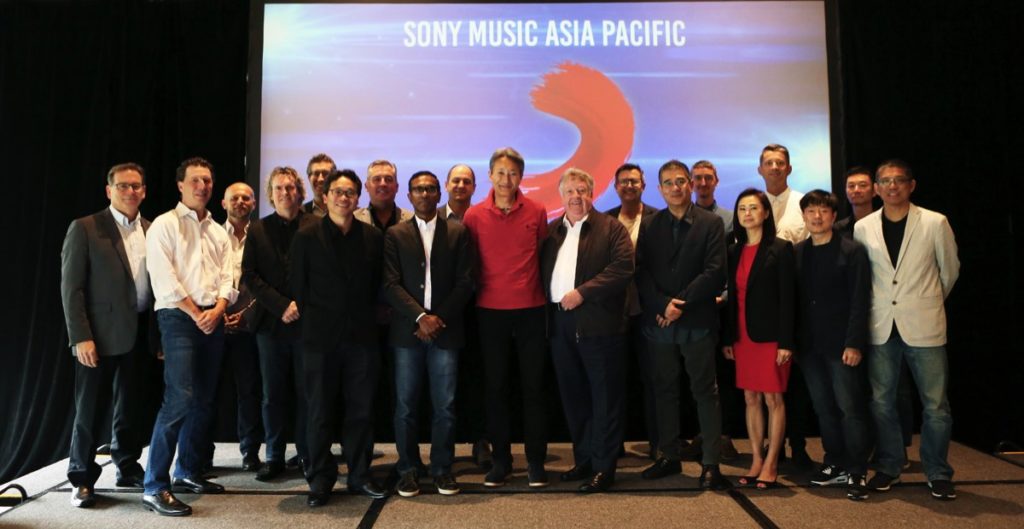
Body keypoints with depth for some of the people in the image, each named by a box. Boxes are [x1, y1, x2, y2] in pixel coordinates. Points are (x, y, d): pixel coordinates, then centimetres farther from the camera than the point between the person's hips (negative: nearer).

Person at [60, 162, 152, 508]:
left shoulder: (152, 230, 9)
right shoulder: (85, 229, -5)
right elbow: (71, 288, -9)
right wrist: (81, 337, -15)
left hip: (141, 334, 5)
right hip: (101, 336, -4)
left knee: (129, 408, 14)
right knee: (91, 410, 4)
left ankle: (128, 467, 28)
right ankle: (82, 479, 17)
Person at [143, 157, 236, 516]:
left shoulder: (219, 232, 15)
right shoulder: (164, 225, -2)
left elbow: (227, 278, 9)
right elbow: (164, 280, -11)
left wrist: (216, 311, -8)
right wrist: (196, 314, -12)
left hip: (214, 320, 6)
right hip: (179, 318, -6)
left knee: (204, 400, 9)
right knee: (179, 399, -15)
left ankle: (188, 472, 22)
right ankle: (155, 486, -8)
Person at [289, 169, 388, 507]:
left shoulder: (373, 237, 6)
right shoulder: (306, 237, 1)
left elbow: (377, 285, 10)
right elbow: (297, 285, 3)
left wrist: (366, 318, 5)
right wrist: (311, 317, 3)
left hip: (362, 337, 2)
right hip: (320, 338, -2)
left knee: (361, 410, 7)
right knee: (319, 412, 6)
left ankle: (359, 475, 20)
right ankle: (320, 479, 18)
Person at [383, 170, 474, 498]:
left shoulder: (458, 233, 7)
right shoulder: (395, 235, 7)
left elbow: (465, 282, 2)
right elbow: (391, 284, -1)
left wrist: (440, 318, -8)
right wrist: (420, 317, -13)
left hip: (446, 331, 0)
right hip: (407, 332, 0)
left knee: (445, 406, 3)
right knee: (405, 406, 4)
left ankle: (442, 468, 16)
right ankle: (408, 469, 16)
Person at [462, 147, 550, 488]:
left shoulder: (537, 212, -1)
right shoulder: (474, 216, -1)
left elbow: (544, 256, 8)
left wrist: (538, 290, 5)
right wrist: (477, 292, 4)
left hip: (530, 310, 0)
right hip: (490, 312, 0)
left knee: (533, 387, 6)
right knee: (495, 387, 9)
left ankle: (536, 461, 17)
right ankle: (500, 459, 22)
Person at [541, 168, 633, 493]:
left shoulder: (611, 228, 0)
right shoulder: (551, 231, 15)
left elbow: (623, 268, -11)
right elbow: (542, 271, 17)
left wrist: (582, 292, -16)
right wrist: (550, 301, 0)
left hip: (599, 323, -5)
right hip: (561, 324, 5)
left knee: (605, 397, 1)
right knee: (572, 396, 12)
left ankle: (604, 467, 9)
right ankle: (583, 459, 25)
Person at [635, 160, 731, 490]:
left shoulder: (711, 224, 1)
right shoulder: (649, 226, 9)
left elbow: (715, 272, -8)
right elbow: (641, 272, 2)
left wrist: (681, 303, -14)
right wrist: (662, 305, -12)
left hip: (697, 321, -3)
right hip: (659, 322, 3)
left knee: (705, 391, 1)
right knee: (664, 390, 11)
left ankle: (710, 464, 7)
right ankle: (668, 456, 22)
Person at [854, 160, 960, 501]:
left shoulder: (935, 223, -1)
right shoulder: (863, 228, 4)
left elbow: (950, 271, 11)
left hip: (924, 326, -2)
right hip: (880, 326, 2)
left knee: (935, 404, 1)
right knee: (881, 402, 8)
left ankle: (938, 474, 18)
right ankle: (889, 468, 22)